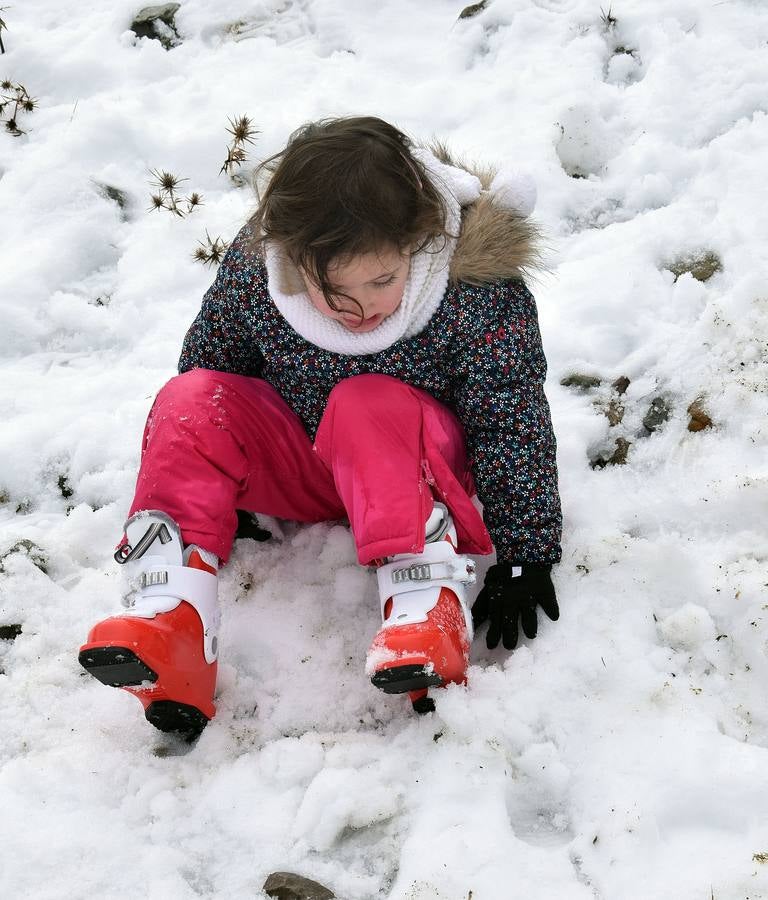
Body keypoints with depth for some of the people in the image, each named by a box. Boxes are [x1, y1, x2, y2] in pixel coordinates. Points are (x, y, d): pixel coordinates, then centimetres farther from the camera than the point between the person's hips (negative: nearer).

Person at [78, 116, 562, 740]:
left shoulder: (480, 288, -26)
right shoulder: (252, 265, -19)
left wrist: (525, 556, -20)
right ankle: (172, 615, -34)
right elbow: (212, 361, 0)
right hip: (296, 465, 3)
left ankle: (428, 607, -43)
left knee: (368, 405, -35)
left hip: (418, 458, -3)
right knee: (189, 400, -23)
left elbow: (514, 420, -20)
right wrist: (228, 491, 8)